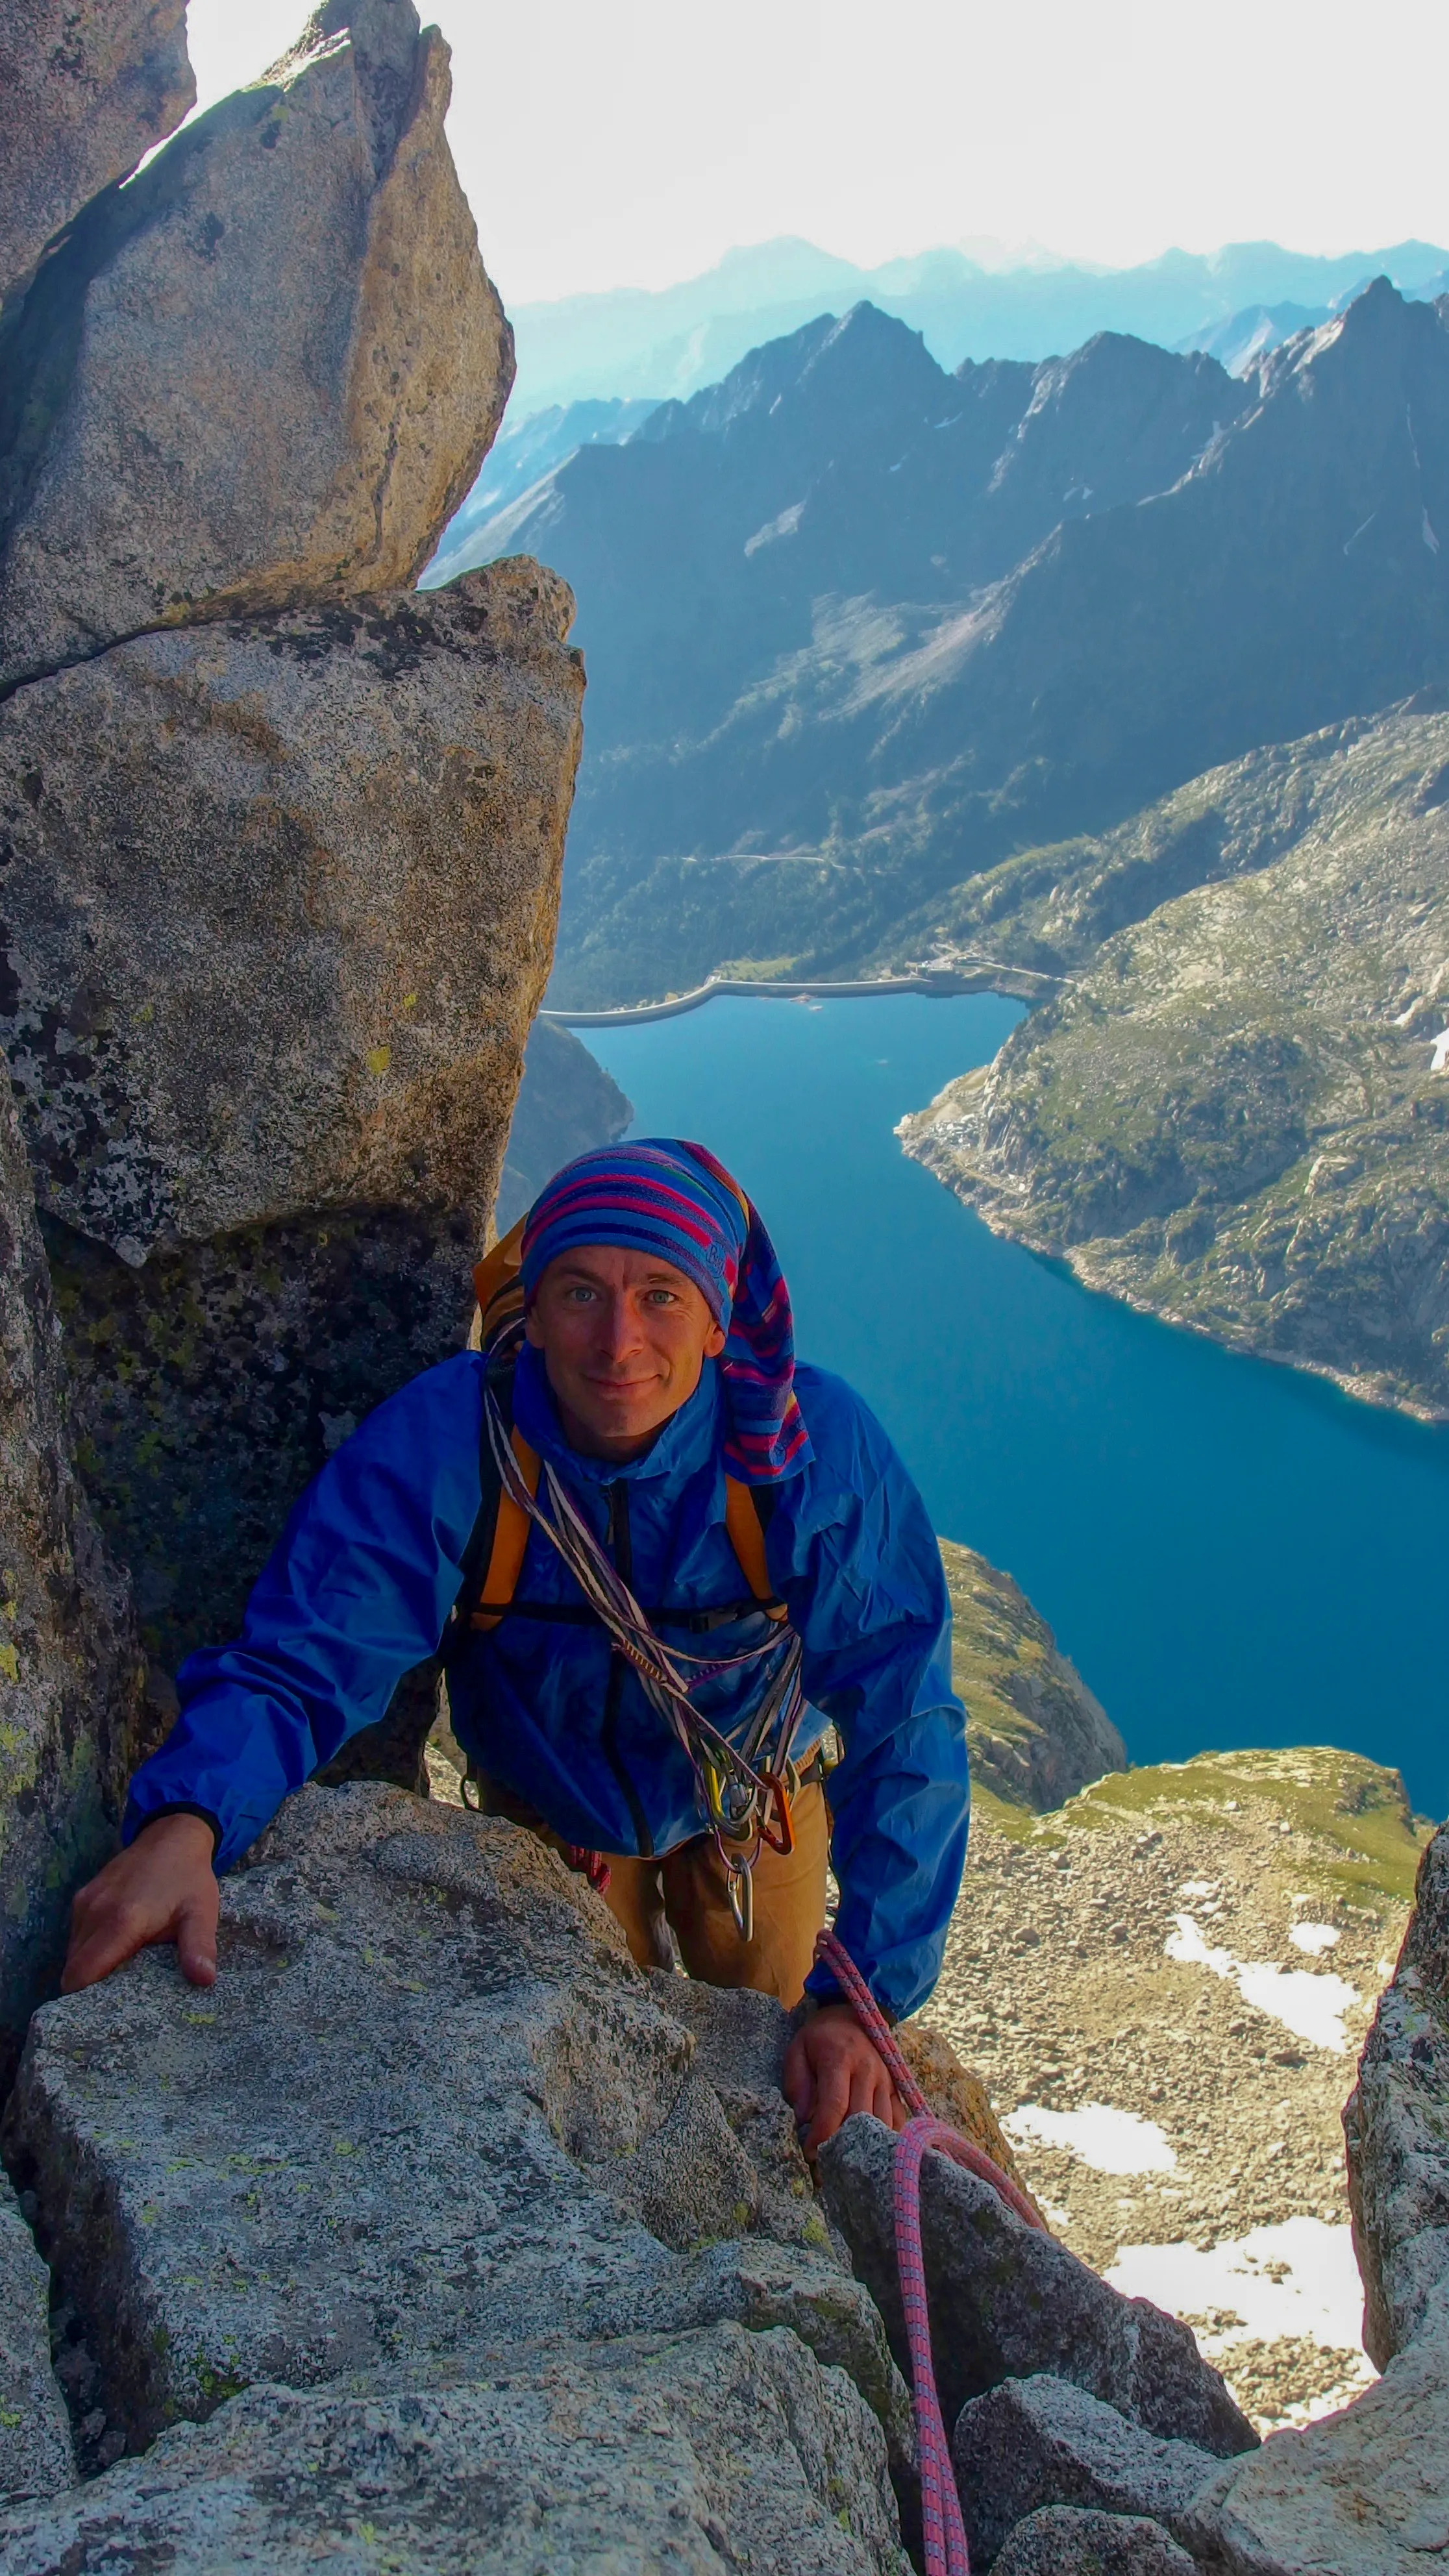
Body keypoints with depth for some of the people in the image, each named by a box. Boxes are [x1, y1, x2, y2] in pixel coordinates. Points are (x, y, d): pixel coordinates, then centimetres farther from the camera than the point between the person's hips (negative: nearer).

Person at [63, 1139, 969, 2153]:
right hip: (550, 1817, 0)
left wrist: (862, 1998, -38)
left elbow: (903, 1732, -32)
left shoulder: (815, 1444, -35)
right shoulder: (436, 1445, -35)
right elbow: (297, 1667, -35)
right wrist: (182, 1825, -56)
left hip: (752, 1799, 0)